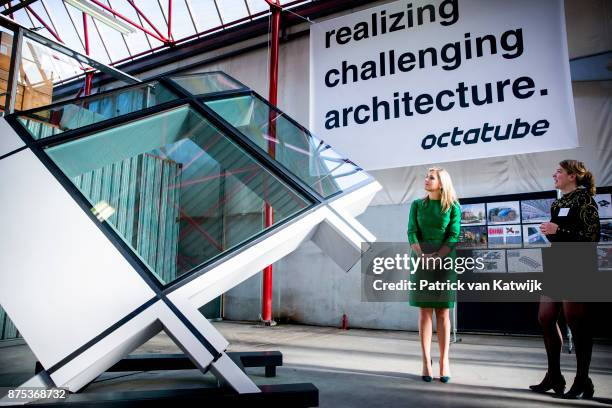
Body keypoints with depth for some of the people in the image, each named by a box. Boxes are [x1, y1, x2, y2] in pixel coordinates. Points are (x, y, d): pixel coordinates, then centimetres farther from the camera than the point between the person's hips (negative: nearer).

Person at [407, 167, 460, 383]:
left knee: (443, 312, 3)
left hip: (444, 260, -1)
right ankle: (426, 362, 6)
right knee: (425, 311, 1)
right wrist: (422, 257, -16)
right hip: (421, 260, 1)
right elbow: (412, 233, -1)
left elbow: (453, 236, -5)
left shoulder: (453, 207, 3)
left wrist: (437, 257, -17)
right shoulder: (417, 205, 8)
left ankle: (444, 361, 9)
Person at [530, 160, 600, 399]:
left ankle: (582, 382, 10)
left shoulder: (583, 198, -6)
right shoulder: (558, 203, 17)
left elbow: (592, 234, -15)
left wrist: (558, 230, -16)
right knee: (545, 318, 7)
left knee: (575, 321, -3)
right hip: (556, 265, 8)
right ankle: (554, 377, 18)